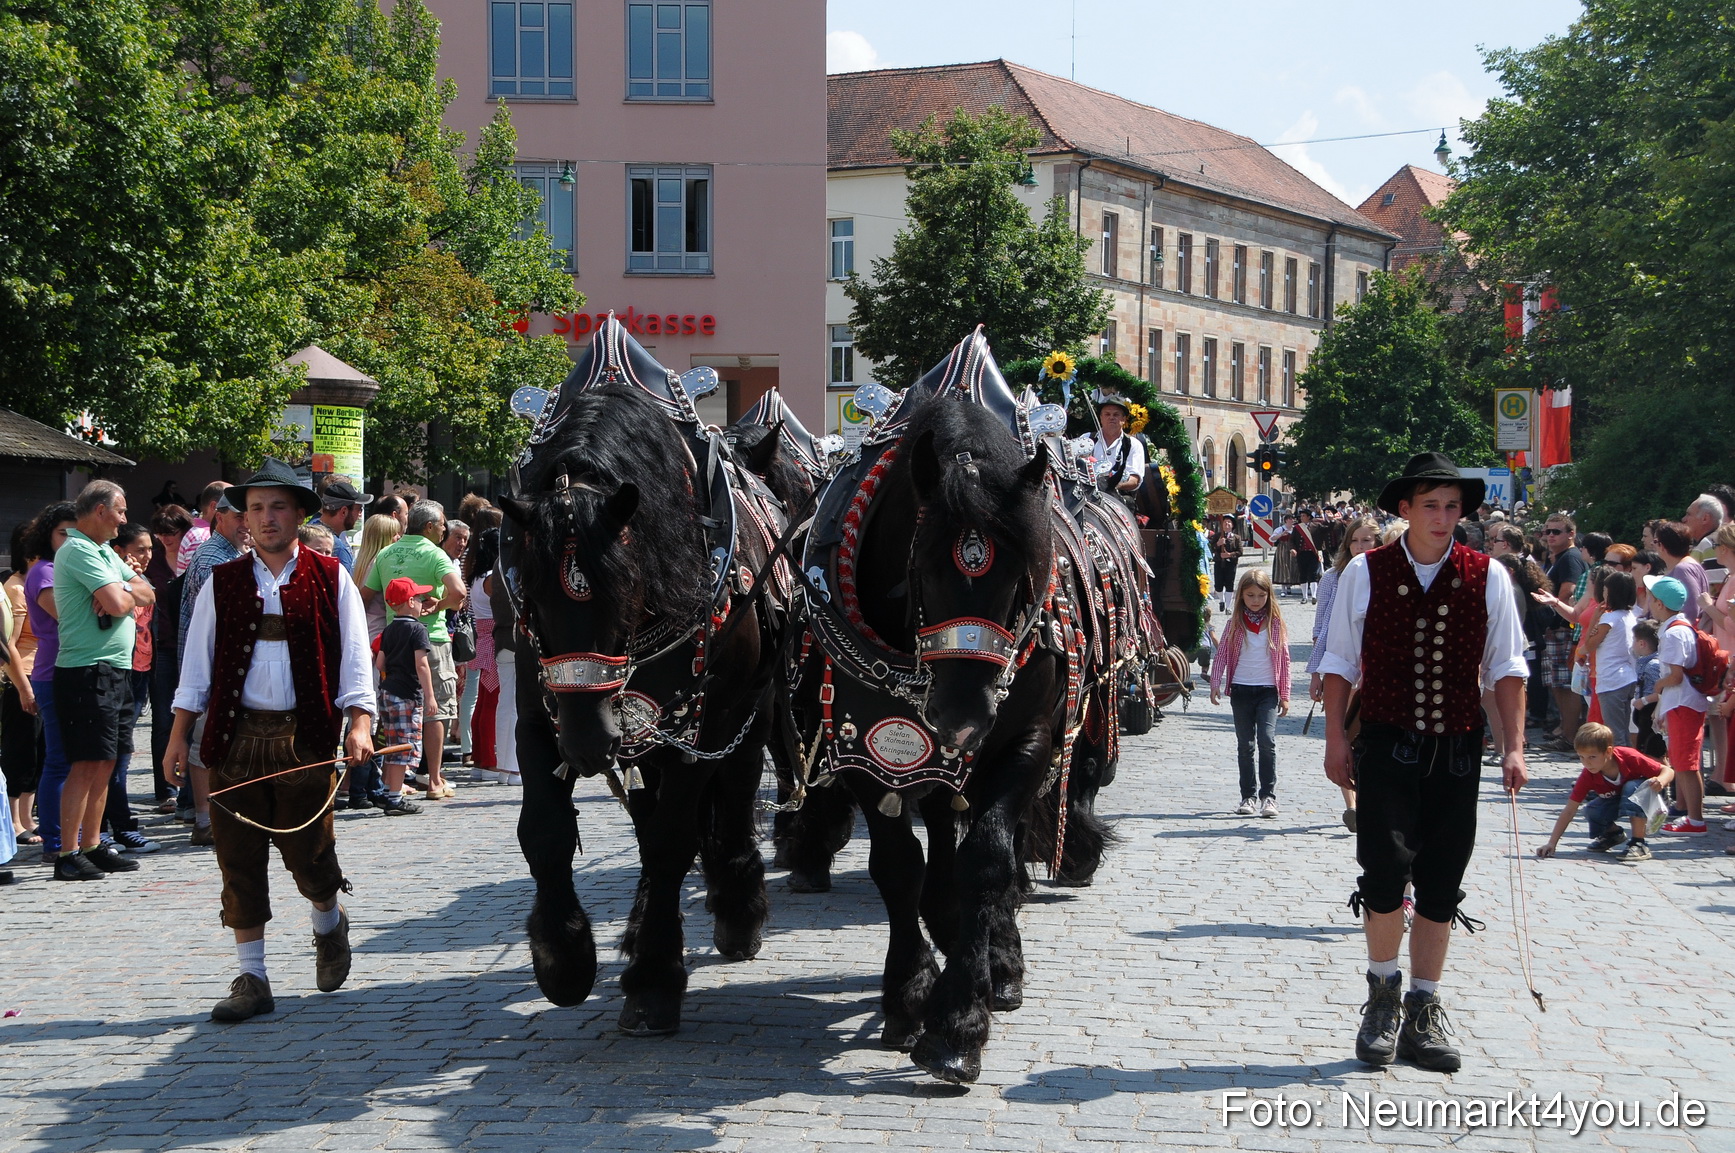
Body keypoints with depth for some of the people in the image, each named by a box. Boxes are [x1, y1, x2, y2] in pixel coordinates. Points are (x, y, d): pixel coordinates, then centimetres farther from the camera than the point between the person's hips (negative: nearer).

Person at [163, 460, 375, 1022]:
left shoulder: (329, 579, 5)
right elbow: (197, 664, 10)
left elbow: (353, 655, 2)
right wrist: (179, 736, 5)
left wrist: (359, 724, -11)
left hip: (305, 738, -2)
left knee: (307, 851, -1)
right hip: (236, 737, 2)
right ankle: (251, 979, 10)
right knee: (240, 859, 1)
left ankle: (329, 924, 32)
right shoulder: (223, 582, 9)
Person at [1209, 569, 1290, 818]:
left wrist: (1284, 694, 4)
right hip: (1241, 689, 2)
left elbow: (1284, 659, 6)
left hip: (1268, 689, -2)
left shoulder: (1276, 622, 2)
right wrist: (1215, 684, -7)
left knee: (1267, 740, -14)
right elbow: (1221, 654, 5)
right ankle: (1248, 796, 13)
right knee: (1245, 744, 7)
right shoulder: (1235, 622, 4)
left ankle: (1268, 795, -10)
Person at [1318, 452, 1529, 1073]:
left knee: (1441, 885, 6)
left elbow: (1506, 667, 6)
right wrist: (1336, 739, 1)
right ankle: (1383, 993, 9)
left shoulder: (1487, 578, 3)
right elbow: (1340, 661, 5)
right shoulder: (1365, 573, 0)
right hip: (1387, 744, -2)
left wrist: (1514, 746, -1)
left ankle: (1423, 1011, 18)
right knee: (1387, 868, -13)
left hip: (1457, 752, 2)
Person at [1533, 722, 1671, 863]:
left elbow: (1668, 771, -23)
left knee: (1632, 788, -35)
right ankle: (1612, 832, 8)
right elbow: (1569, 810, -24)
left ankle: (1639, 843, -28)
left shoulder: (1629, 758, -32)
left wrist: (1661, 781, -48)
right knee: (1593, 811, -27)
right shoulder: (1588, 777, -25)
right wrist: (1552, 843, -31)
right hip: (1613, 802, 2)